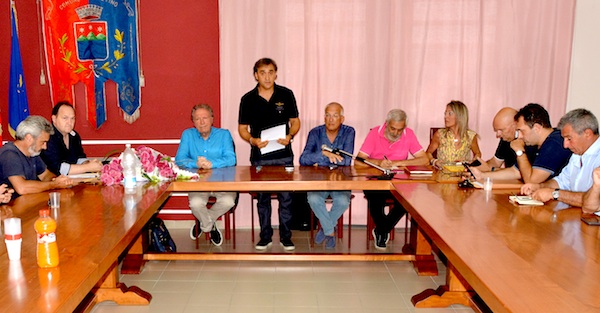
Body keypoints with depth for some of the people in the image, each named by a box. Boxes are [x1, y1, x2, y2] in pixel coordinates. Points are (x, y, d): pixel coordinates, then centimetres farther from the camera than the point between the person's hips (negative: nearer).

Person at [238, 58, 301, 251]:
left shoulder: (286, 95, 1)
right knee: (262, 198, 10)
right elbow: (242, 128, 5)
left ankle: (286, 237, 16)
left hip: (284, 156, 0)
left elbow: (295, 121, 7)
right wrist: (253, 140, -15)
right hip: (259, 157, 1)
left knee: (286, 198, 3)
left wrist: (290, 136, -13)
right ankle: (265, 236, 22)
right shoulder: (248, 99, 0)